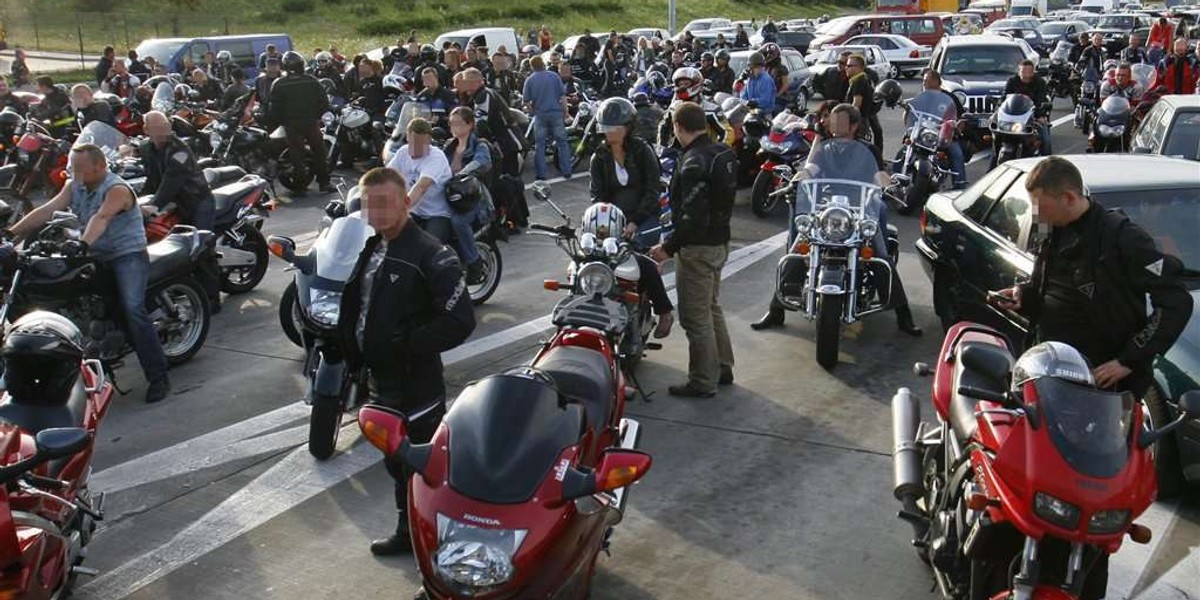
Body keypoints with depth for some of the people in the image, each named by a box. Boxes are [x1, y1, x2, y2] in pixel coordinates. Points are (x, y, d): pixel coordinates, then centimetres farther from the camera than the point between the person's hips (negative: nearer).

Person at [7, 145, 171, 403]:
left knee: (133, 309, -23)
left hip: (128, 254, -8)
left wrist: (83, 243, -50)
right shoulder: (74, 187, 8)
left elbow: (101, 218, -33)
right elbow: (46, 211, 1)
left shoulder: (117, 189, -15)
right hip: (95, 256, 8)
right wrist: (10, 233, -10)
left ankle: (158, 376, -20)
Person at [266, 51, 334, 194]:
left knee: (296, 155, 5)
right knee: (319, 153, 10)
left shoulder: (279, 84, -5)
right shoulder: (312, 81, -1)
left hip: (291, 125, -1)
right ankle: (324, 183, 10)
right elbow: (324, 103, 0)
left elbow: (274, 108, -6)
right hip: (312, 123, 1)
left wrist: (272, 123, 8)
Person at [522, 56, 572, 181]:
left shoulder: (529, 79, 0)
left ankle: (540, 173, 4)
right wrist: (566, 113, 5)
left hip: (540, 114, 0)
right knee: (562, 142, 8)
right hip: (556, 113, 0)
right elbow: (563, 96, -1)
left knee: (539, 145, 6)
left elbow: (526, 102, -2)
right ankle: (566, 171, 7)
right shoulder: (554, 76, 1)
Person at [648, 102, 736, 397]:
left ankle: (703, 382, 11)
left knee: (696, 317, 1)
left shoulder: (694, 163, -23)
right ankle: (723, 368, 33)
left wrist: (669, 247, -20)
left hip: (698, 248, -10)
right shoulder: (724, 153, 5)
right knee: (712, 307, 23)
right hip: (720, 240, 10)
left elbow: (693, 217, -28)